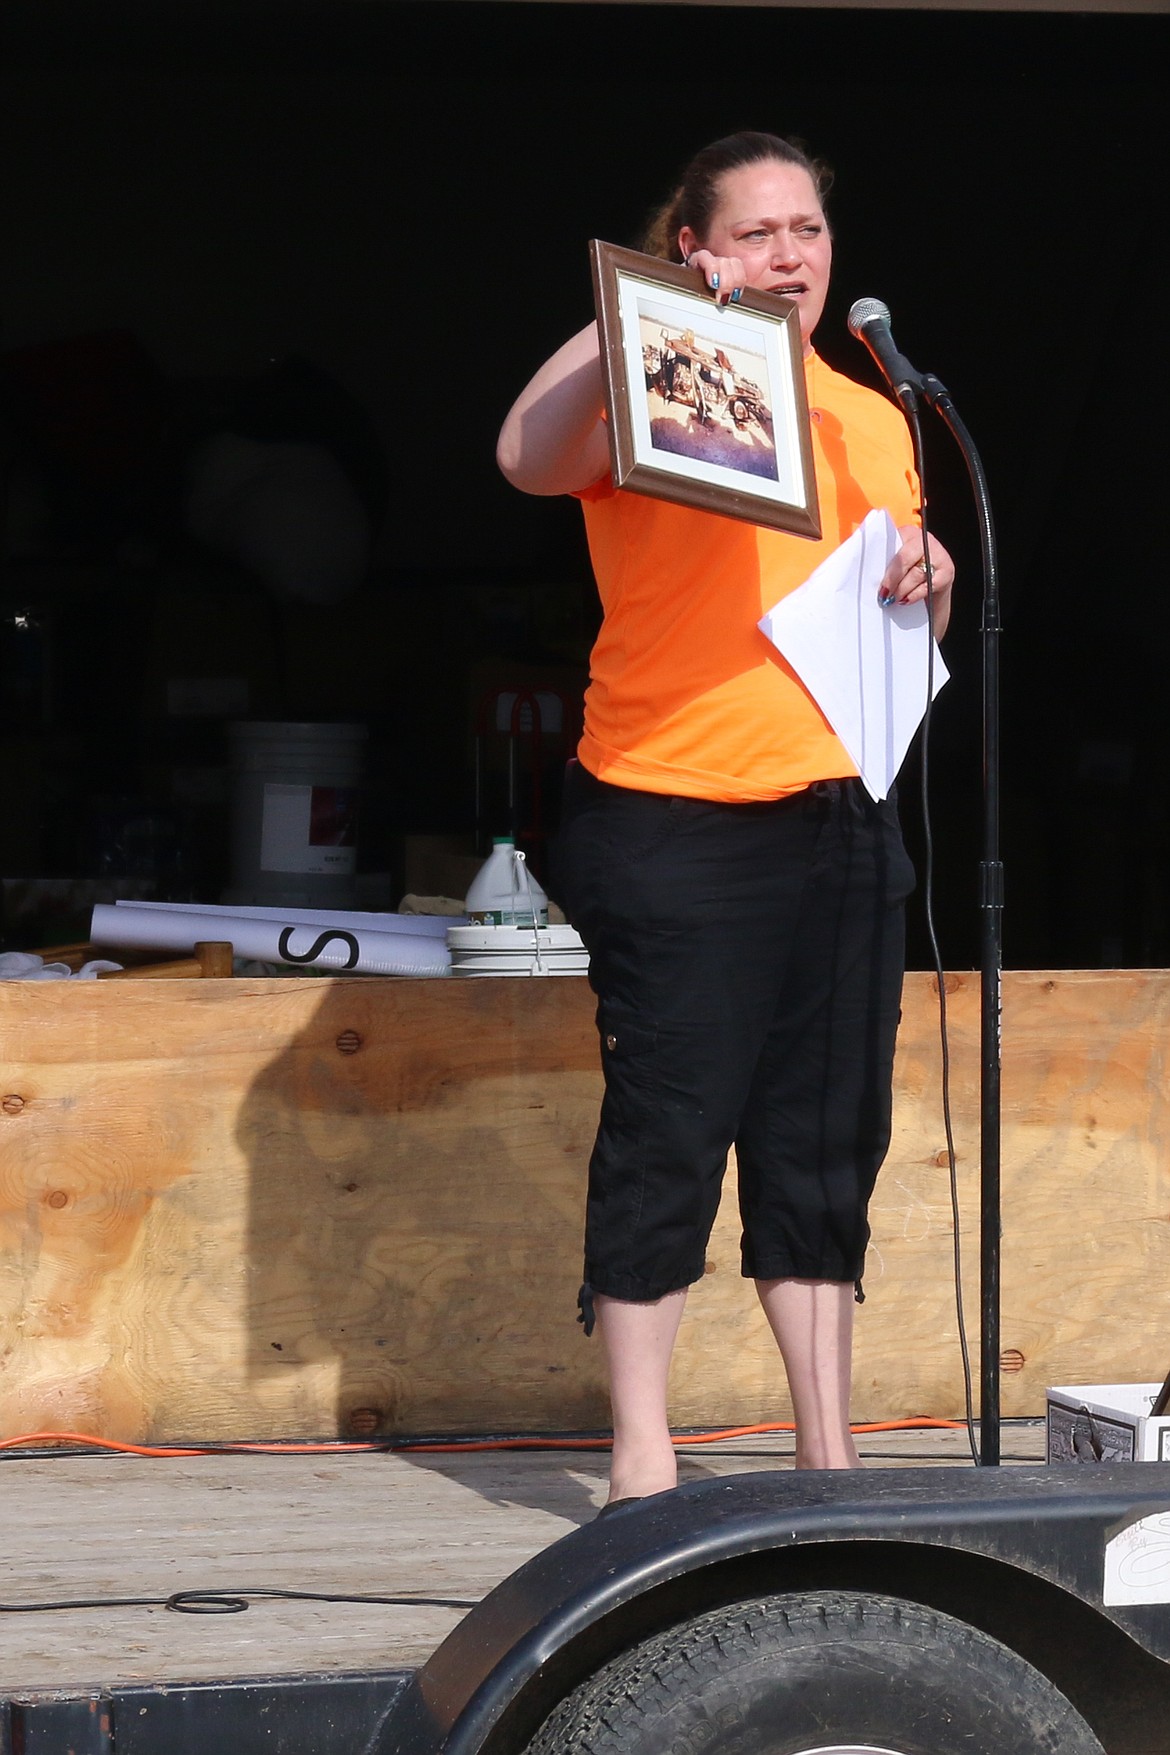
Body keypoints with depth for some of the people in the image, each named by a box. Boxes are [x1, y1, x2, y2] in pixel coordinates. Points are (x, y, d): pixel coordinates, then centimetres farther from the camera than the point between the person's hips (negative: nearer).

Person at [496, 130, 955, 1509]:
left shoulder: (867, 417, 18)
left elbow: (907, 636, 26)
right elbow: (530, 460, -24)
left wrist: (928, 585, 4)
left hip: (838, 817, 6)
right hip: (673, 815, -6)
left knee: (825, 1138, 9)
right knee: (667, 1133, -4)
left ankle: (828, 1449, 16)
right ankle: (640, 1457, 3)